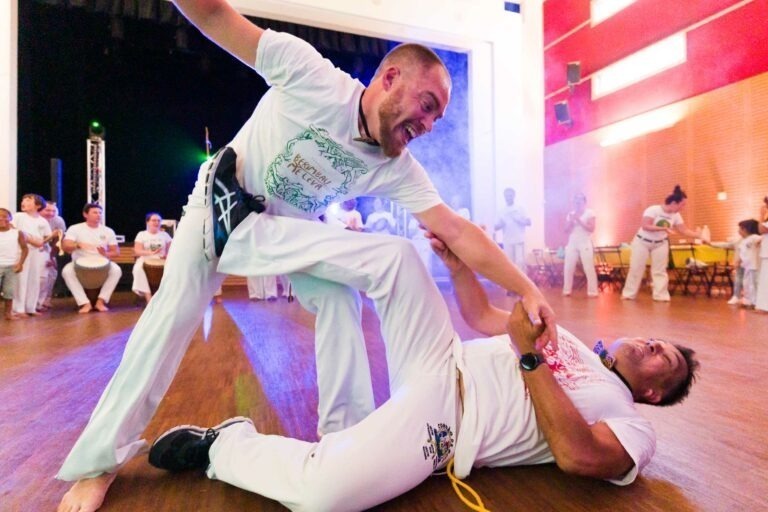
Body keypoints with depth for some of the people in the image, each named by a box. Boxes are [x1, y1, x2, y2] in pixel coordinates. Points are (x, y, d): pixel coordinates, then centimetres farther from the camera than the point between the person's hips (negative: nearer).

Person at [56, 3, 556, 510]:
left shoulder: (396, 167, -22)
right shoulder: (311, 75, -31)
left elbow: (458, 231, -25)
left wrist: (528, 290, -29)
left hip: (295, 224, 3)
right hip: (223, 200, -2)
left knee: (341, 301, -16)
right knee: (173, 314, -7)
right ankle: (96, 463, 8)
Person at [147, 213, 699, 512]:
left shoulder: (635, 428, 9)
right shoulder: (569, 337, 25)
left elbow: (577, 455, -14)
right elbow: (482, 316, 20)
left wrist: (530, 356, -16)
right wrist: (458, 264, 5)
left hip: (444, 427, -4)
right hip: (442, 361, 5)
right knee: (396, 254, -19)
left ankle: (225, 445, -2)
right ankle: (245, 225, -8)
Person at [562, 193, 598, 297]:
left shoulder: (589, 213, 1)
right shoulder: (570, 214, 12)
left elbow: (591, 229, -9)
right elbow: (566, 230, 9)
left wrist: (579, 220, -14)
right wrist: (571, 221, -7)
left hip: (585, 243, -4)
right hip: (572, 243, 4)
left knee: (589, 268, -7)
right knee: (568, 268, 0)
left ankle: (592, 291, -2)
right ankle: (567, 290, 8)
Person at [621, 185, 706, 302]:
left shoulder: (676, 215, -6)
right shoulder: (653, 210, -22)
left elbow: (684, 230, -1)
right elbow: (645, 226, -30)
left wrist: (698, 235, -12)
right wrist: (663, 228, -37)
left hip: (660, 243, 4)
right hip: (642, 241, -4)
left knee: (660, 270, 1)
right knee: (636, 268, 1)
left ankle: (661, 295, 8)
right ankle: (629, 294, 10)